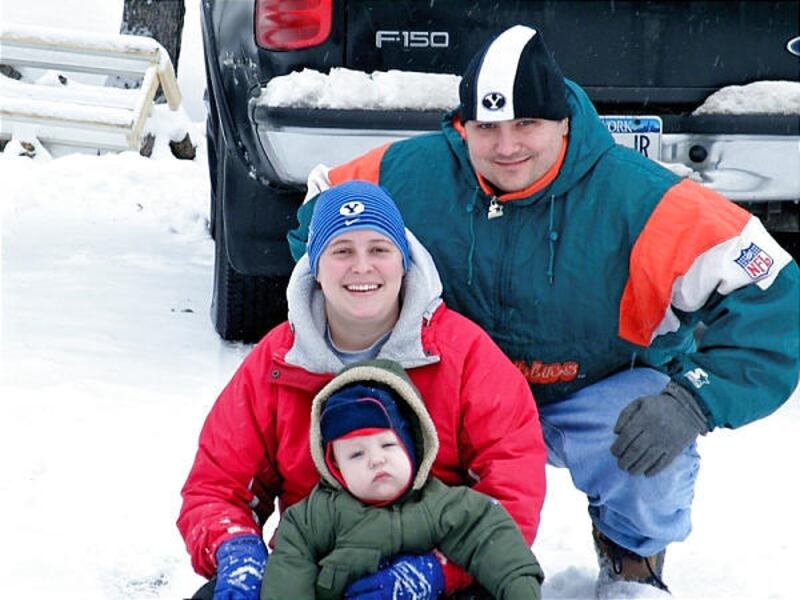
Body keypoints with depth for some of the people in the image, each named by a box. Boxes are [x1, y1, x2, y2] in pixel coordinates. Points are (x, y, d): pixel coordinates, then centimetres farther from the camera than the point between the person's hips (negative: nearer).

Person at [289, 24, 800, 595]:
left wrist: (694, 399, -37)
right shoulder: (408, 174, -15)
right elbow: (319, 217, 4)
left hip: (600, 395, -2)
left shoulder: (640, 199, -26)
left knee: (651, 447, -35)